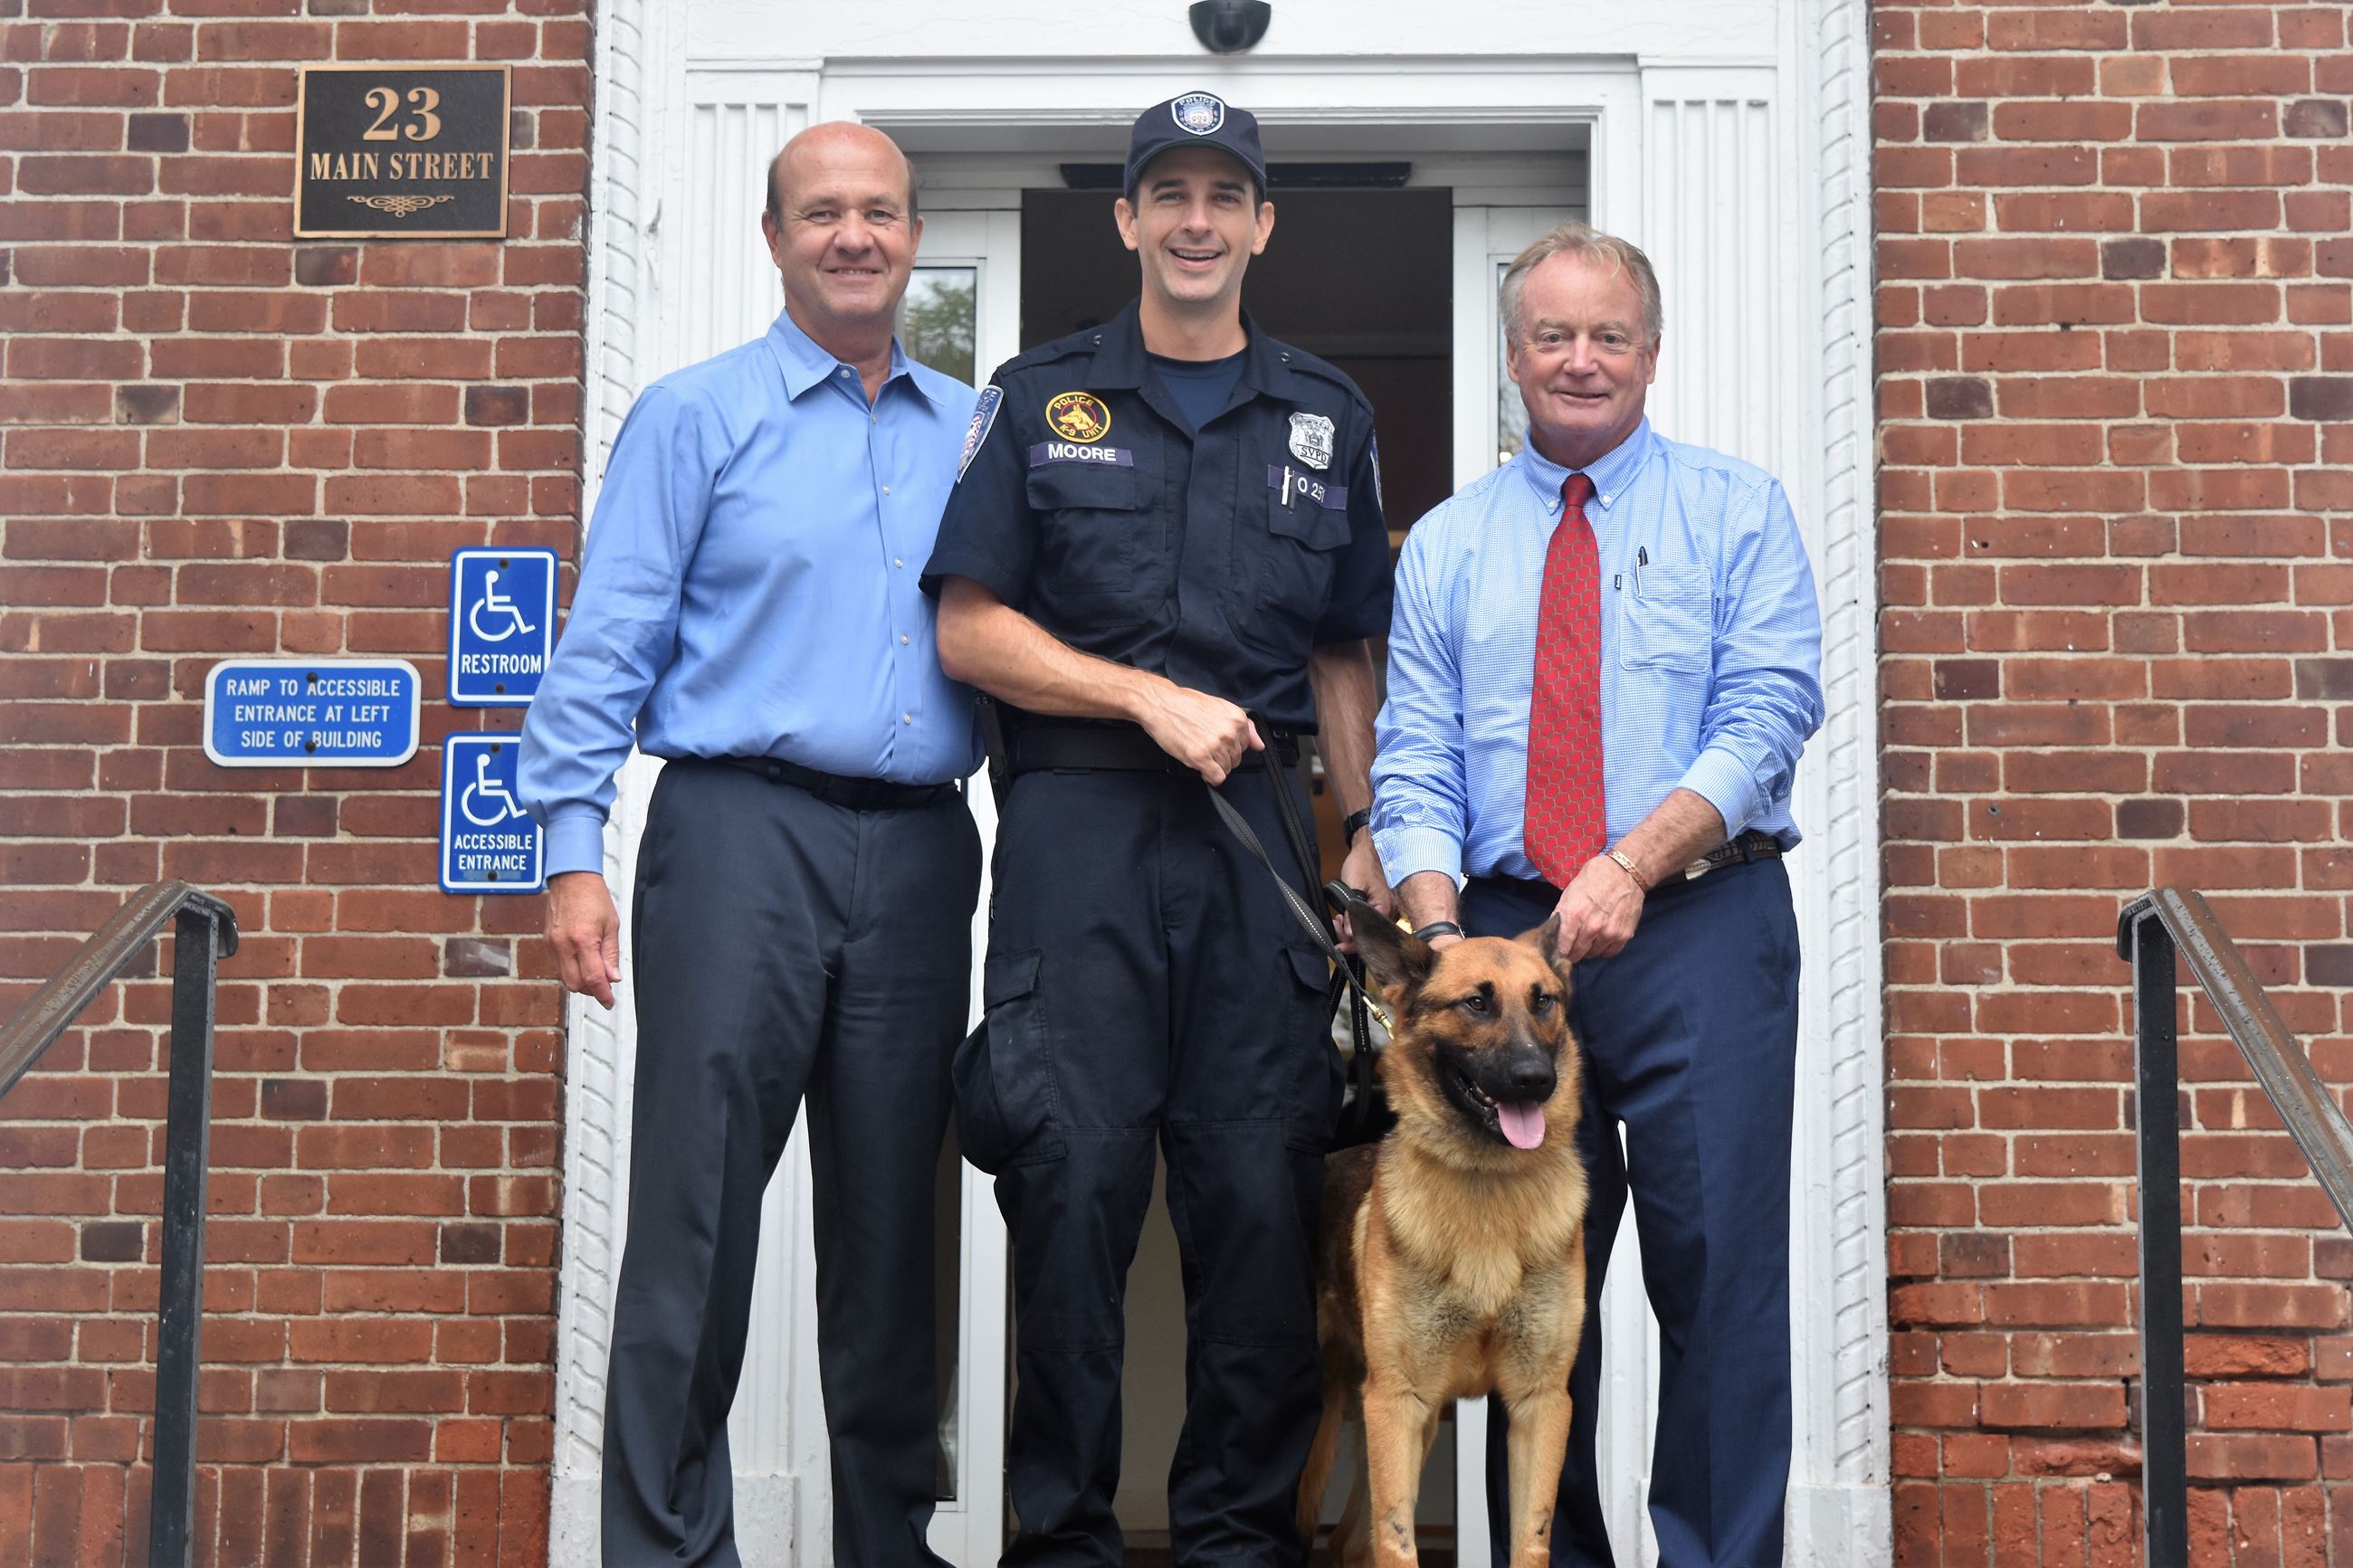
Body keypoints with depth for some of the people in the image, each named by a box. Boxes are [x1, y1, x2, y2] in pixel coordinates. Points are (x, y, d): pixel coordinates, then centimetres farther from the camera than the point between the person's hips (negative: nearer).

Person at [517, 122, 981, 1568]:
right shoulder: (697, 417, 5)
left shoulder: (973, 432, 16)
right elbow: (608, 645, 0)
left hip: (919, 851, 4)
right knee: (698, 1207, -5)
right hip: (743, 829, -3)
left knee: (893, 1216, 9)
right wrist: (573, 850, -9)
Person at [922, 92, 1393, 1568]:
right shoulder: (1039, 398, 10)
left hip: (1259, 833, 2)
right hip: (1077, 828, -2)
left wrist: (1372, 839, 8)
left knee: (1262, 1185, 1)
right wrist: (1153, 697, -7)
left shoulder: (1325, 416, 16)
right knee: (1073, 1179, -5)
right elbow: (970, 628, 3)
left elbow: (1344, 657, 17)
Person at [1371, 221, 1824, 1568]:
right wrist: (1439, 936, -9)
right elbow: (1415, 766, 8)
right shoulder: (1446, 546, 15)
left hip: (1700, 925, -2)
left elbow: (1768, 715, -5)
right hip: (1502, 928, 3)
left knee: (1719, 1272, -6)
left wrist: (1636, 861, -19)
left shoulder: (1737, 512, 8)